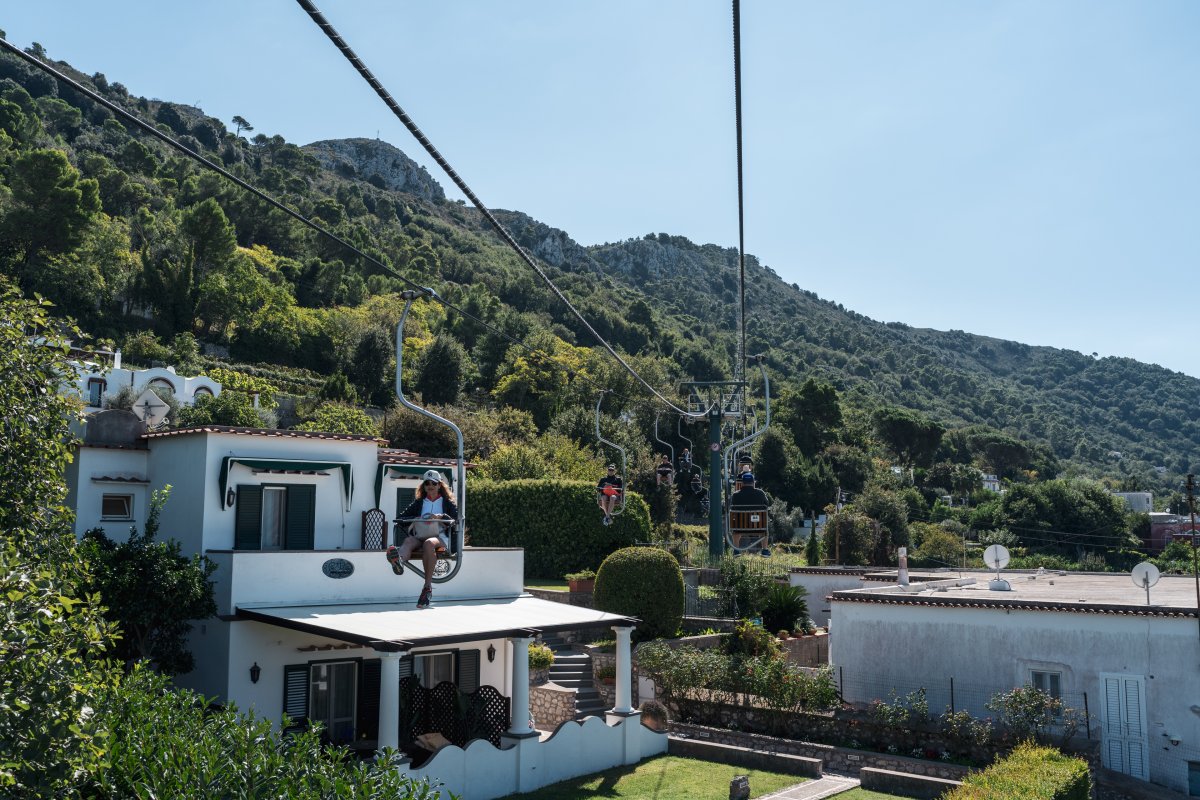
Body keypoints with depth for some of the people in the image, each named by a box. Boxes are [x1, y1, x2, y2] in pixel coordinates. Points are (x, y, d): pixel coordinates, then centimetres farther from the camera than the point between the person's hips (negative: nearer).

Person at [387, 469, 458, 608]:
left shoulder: (447, 502, 21)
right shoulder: (418, 503, 27)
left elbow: (457, 519, 4)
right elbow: (401, 518, 18)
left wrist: (441, 516, -13)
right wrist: (414, 520, -3)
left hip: (440, 537, -2)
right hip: (419, 536, 2)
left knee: (428, 543, -38)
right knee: (408, 541, -33)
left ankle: (428, 588, -41)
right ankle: (399, 560, -72)